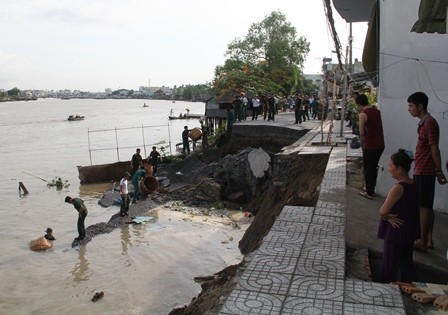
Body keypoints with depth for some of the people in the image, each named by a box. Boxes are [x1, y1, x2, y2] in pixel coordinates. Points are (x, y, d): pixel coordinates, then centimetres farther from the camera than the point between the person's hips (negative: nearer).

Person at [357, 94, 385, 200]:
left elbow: (362, 133, -14)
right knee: (374, 167, 20)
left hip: (370, 146, -7)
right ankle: (371, 189, 33)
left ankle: (369, 193, 14)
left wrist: (363, 141, 4)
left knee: (368, 169, 6)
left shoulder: (363, 114, -14)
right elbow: (376, 127, 14)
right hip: (380, 145, 7)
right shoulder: (376, 110, 8)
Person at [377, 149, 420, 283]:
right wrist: (391, 216, -3)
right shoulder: (414, 185, 0)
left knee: (390, 266, 7)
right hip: (410, 231, 8)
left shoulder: (398, 188, -25)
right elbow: (408, 208, 8)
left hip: (396, 232, -8)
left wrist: (388, 217, -8)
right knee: (406, 262, 20)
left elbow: (383, 211, -27)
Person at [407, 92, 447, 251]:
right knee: (426, 207, 14)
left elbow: (434, 150, -17)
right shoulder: (425, 122, 13)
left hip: (424, 172, -10)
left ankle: (422, 242, 9)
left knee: (424, 207, -1)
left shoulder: (429, 123, -17)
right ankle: (428, 240, 22)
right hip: (422, 171, 10)